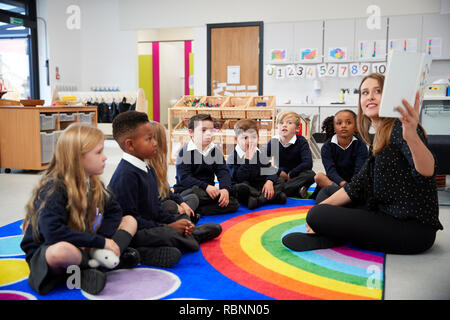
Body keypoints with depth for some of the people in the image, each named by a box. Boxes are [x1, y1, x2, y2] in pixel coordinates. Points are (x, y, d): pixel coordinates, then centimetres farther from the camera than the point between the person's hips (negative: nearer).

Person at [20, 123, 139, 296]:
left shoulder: (94, 184, 2)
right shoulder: (53, 189, -22)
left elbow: (114, 210, 9)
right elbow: (53, 232, -33)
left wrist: (101, 239, -11)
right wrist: (101, 242, -28)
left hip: (84, 249, 7)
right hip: (45, 252, -7)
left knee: (130, 221, 4)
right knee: (61, 251, -44)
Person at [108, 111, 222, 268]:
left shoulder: (148, 170, 12)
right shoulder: (126, 175, -19)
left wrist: (175, 222, -3)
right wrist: (168, 227, -20)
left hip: (150, 228, 9)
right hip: (132, 232, -9)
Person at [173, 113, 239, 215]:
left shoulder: (215, 151, 9)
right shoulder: (185, 151, -6)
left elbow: (223, 173, -1)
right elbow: (184, 178, -16)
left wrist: (225, 189, -22)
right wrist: (206, 187, -27)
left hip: (208, 192, 6)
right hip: (186, 191, -6)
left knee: (234, 204, -17)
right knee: (196, 192, -41)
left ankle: (196, 211, -23)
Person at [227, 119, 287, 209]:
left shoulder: (259, 154, 5)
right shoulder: (232, 157, -13)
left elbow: (270, 170, 1)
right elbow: (240, 179, -24)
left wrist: (269, 181, -21)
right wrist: (247, 158, -29)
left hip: (256, 187, 6)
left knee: (280, 181, -3)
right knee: (240, 188, -39)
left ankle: (260, 199, -28)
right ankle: (274, 196, -30)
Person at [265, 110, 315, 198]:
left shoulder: (301, 141, -11)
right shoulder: (273, 142, -4)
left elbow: (308, 164, -22)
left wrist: (290, 174, -20)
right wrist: (279, 172, -17)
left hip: (296, 176, -2)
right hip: (279, 176, 2)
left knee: (311, 175, -33)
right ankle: (298, 191, -28)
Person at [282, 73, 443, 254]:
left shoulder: (399, 128, -13)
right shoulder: (378, 141, 15)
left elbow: (427, 171, -31)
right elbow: (356, 186, 11)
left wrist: (412, 137, -50)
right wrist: (322, 205, 2)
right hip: (389, 216, 10)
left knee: (319, 215, -20)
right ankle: (329, 235, -1)